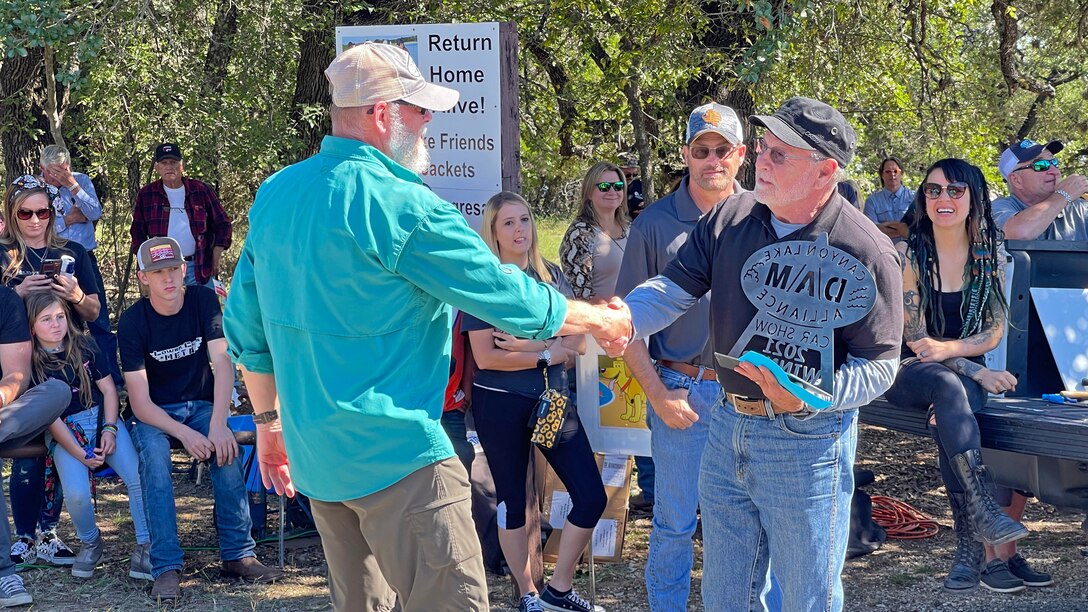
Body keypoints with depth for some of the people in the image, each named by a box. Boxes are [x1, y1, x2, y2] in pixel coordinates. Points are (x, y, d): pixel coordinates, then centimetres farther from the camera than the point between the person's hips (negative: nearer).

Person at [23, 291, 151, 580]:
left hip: (103, 418, 2)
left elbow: (108, 389, 7)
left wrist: (110, 430, -8)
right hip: (65, 433, -2)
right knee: (77, 494, -28)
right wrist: (79, 453, -13)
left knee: (139, 477, -23)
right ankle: (90, 542, 3)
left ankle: (145, 546, -8)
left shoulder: (84, 347, 5)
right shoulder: (32, 364, -2)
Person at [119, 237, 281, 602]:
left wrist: (217, 425, -31)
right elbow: (140, 403, -16)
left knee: (225, 449, -30)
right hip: (155, 413, -2)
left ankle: (238, 554, -22)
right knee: (154, 453, -34)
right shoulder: (133, 321, -14)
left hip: (201, 404, 2)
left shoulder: (203, 301, -8)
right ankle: (166, 568, -35)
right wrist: (184, 434, -31)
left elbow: (222, 362, -17)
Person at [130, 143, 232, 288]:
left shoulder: (202, 191, 5)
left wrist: (215, 258, 1)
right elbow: (137, 231, 11)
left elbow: (222, 224, 10)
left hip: (198, 267, 0)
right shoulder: (146, 195, 7)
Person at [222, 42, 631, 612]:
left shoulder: (274, 195, 7)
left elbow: (246, 326, 14)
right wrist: (606, 321, 6)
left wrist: (269, 421, 25)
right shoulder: (401, 206, -16)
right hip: (396, 456, -9)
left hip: (315, 451, 9)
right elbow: (512, 299, -9)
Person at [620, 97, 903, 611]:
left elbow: (879, 364, -13)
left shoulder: (865, 251, -15)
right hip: (728, 429, 5)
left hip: (806, 442, -5)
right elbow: (673, 288, -1)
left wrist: (808, 397, -29)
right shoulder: (729, 219, 0)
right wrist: (624, 320, -23)